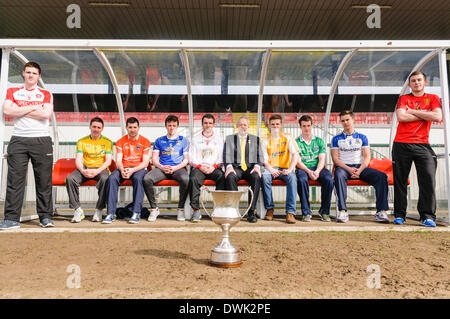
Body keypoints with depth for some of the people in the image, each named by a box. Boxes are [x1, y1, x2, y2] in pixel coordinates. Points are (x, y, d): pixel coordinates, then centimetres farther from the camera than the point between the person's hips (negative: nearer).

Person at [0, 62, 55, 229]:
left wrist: (20, 111, -1)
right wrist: (33, 108, -3)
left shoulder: (46, 94, 13)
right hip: (18, 139, 1)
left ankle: (45, 217, 5)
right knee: (15, 179, -3)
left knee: (44, 180, -2)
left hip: (42, 140, -1)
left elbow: (47, 114, -5)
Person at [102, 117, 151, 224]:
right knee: (112, 178, -29)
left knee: (138, 178, -37)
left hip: (139, 168, -2)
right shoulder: (120, 142, 12)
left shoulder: (145, 142, 4)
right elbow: (118, 161, 3)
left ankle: (136, 213, -35)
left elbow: (145, 162, -4)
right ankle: (110, 213, -28)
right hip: (123, 168, 2)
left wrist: (132, 170, -20)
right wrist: (122, 170, -20)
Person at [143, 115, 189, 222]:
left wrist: (175, 168, -9)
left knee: (185, 179, -37)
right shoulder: (159, 140, 20)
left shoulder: (183, 140, 17)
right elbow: (154, 159, 13)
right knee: (146, 179, -29)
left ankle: (181, 209, -18)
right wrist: (162, 167, -8)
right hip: (161, 168, 2)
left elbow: (186, 159, 8)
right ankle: (154, 208, -13)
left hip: (178, 168, -1)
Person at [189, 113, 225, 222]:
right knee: (194, 179, -34)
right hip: (198, 167, 0)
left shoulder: (219, 139, 19)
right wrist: (200, 166, -9)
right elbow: (192, 158, 10)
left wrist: (214, 166, -9)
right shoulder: (195, 139, 19)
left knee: (223, 178, -33)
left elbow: (222, 157, 10)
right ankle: (196, 210, -30)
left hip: (214, 168, 0)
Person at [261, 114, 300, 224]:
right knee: (264, 177, -34)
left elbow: (295, 154, -1)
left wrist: (290, 169, -17)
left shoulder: (287, 138, 11)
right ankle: (269, 208, -21)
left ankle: (290, 212, -35)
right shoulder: (266, 142, 13)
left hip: (285, 168, -1)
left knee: (292, 178, -34)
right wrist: (271, 170, -19)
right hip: (271, 168, 1)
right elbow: (265, 160, 3)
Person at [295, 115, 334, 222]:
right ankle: (306, 212, -24)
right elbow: (298, 161, -1)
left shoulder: (319, 141, 16)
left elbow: (322, 160, 5)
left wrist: (317, 171, -15)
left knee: (329, 179, -29)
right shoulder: (296, 142, 9)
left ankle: (324, 211, -13)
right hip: (303, 168, -2)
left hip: (318, 168, 2)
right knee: (302, 179, -36)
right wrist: (309, 171, -19)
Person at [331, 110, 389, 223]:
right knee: (339, 174, -38)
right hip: (344, 167, -2)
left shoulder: (362, 137, 16)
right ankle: (342, 211, -40)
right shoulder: (336, 139, 12)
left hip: (360, 167, 2)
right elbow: (335, 158, 1)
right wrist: (348, 169, -16)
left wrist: (360, 170, -13)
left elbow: (367, 157, 6)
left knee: (381, 176, -23)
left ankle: (381, 212, -24)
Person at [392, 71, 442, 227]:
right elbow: (401, 117, -7)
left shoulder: (433, 98, 13)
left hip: (422, 145, 0)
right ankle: (399, 215, 9)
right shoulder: (403, 98, 11)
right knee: (400, 180, 1)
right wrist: (424, 115, -2)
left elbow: (437, 117, -6)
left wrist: (413, 111, -4)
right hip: (401, 144, 0)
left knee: (428, 178, -10)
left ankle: (427, 216, -3)